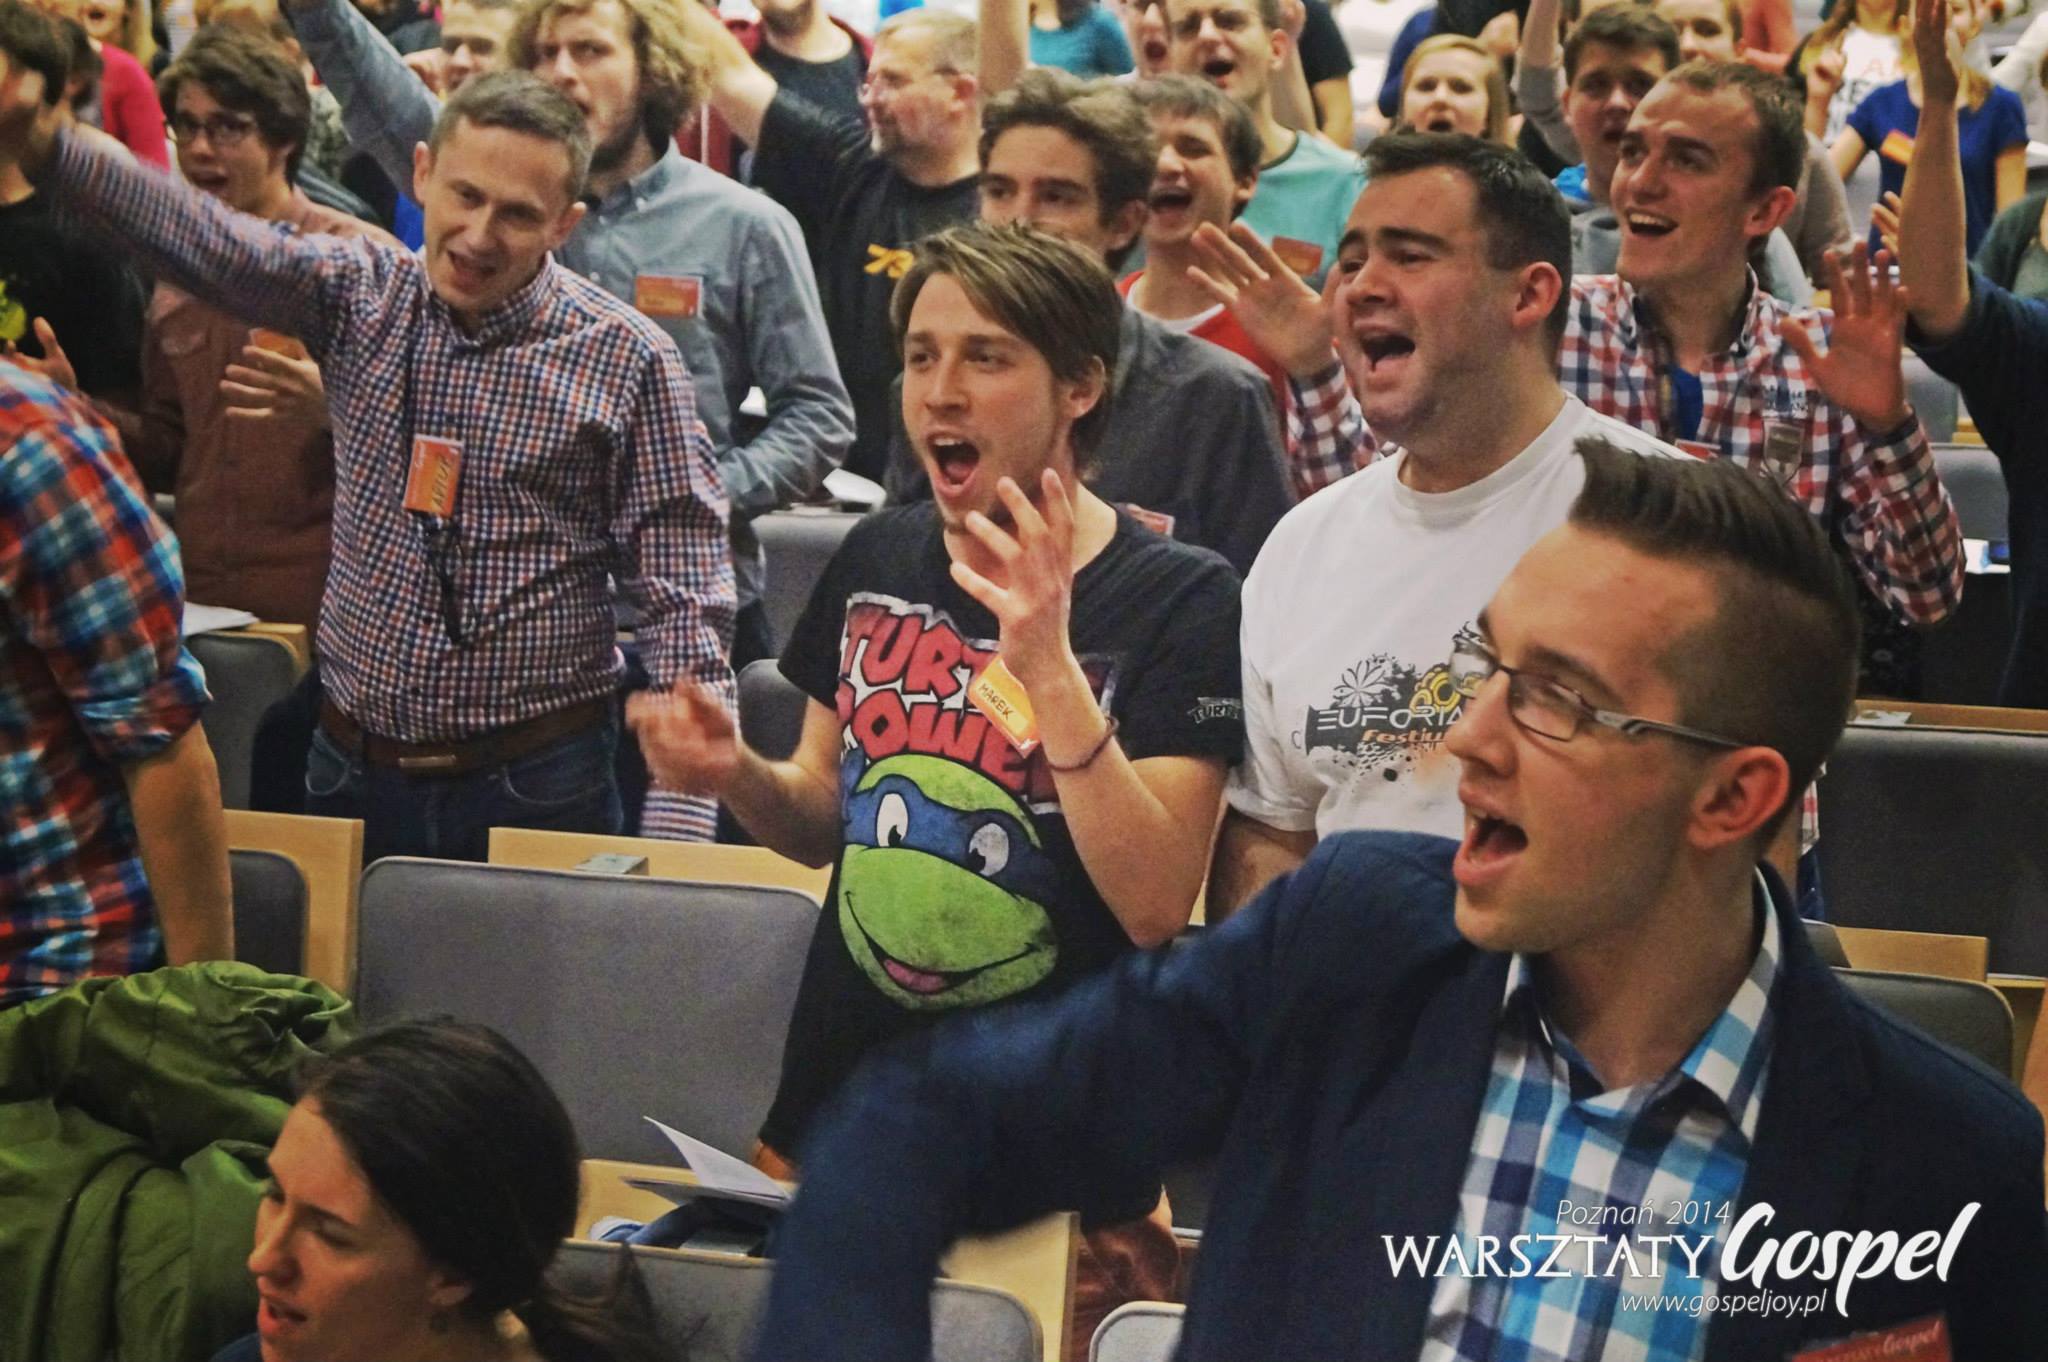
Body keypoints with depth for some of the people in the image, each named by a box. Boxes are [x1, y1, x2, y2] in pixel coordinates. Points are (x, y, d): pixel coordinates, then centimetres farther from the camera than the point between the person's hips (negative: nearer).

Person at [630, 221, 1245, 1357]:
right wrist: (739, 776, -8)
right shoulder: (877, 559, 2)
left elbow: (1156, 906, -20)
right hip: (838, 1108, 5)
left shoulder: (1177, 600, -13)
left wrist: (1048, 669, -29)